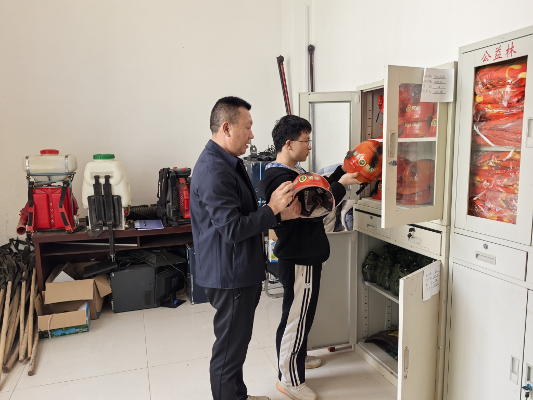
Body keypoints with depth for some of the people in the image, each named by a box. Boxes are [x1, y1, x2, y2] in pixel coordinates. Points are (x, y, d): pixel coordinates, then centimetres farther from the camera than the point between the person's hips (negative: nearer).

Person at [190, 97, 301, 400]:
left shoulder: (230, 163, 11)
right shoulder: (213, 170, -23)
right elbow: (233, 230, -26)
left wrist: (280, 215, 2)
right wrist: (272, 209, -17)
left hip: (243, 272, 11)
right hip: (230, 276, -11)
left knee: (238, 342, 25)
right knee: (230, 349, 7)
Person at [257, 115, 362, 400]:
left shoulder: (294, 172, 9)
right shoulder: (281, 180, -25)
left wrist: (342, 172, 6)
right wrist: (341, 185, -18)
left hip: (304, 256, 11)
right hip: (299, 261, -11)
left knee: (300, 312, 26)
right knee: (296, 316, 3)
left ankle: (297, 356, 46)